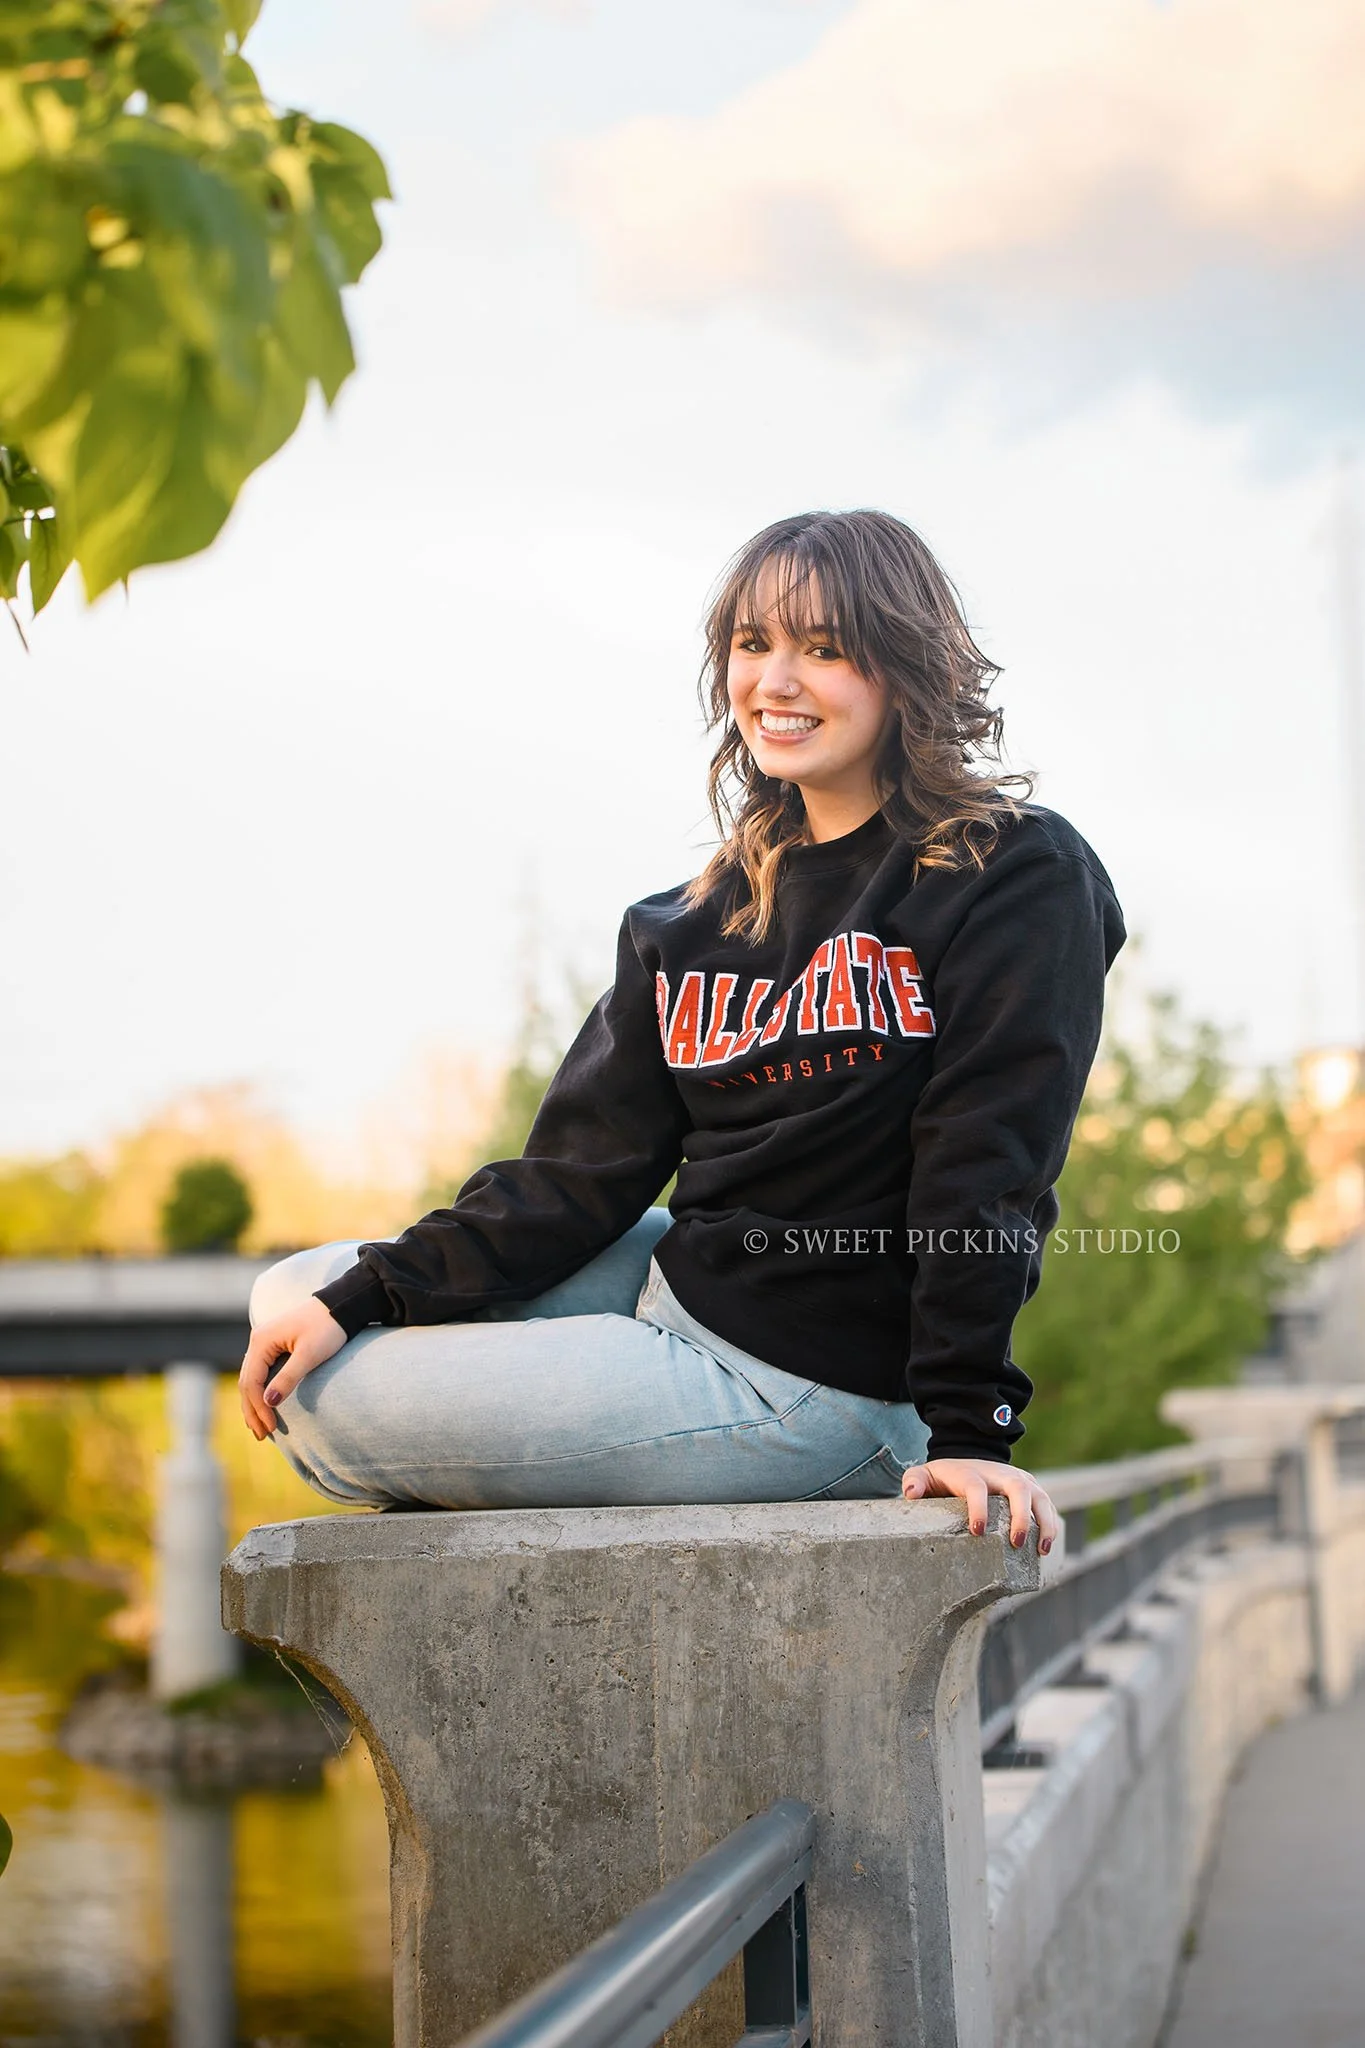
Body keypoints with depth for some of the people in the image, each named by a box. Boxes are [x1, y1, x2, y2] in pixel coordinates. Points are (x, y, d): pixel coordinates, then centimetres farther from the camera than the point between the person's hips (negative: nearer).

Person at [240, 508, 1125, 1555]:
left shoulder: (1019, 876, -9)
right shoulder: (700, 919, 10)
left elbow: (987, 1165, -15)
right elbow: (587, 1165, 5)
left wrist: (968, 1431, -22)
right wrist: (359, 1297, -6)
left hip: (810, 1388, -8)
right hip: (673, 1287, 8)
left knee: (325, 1404, -6)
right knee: (304, 1302, 9)